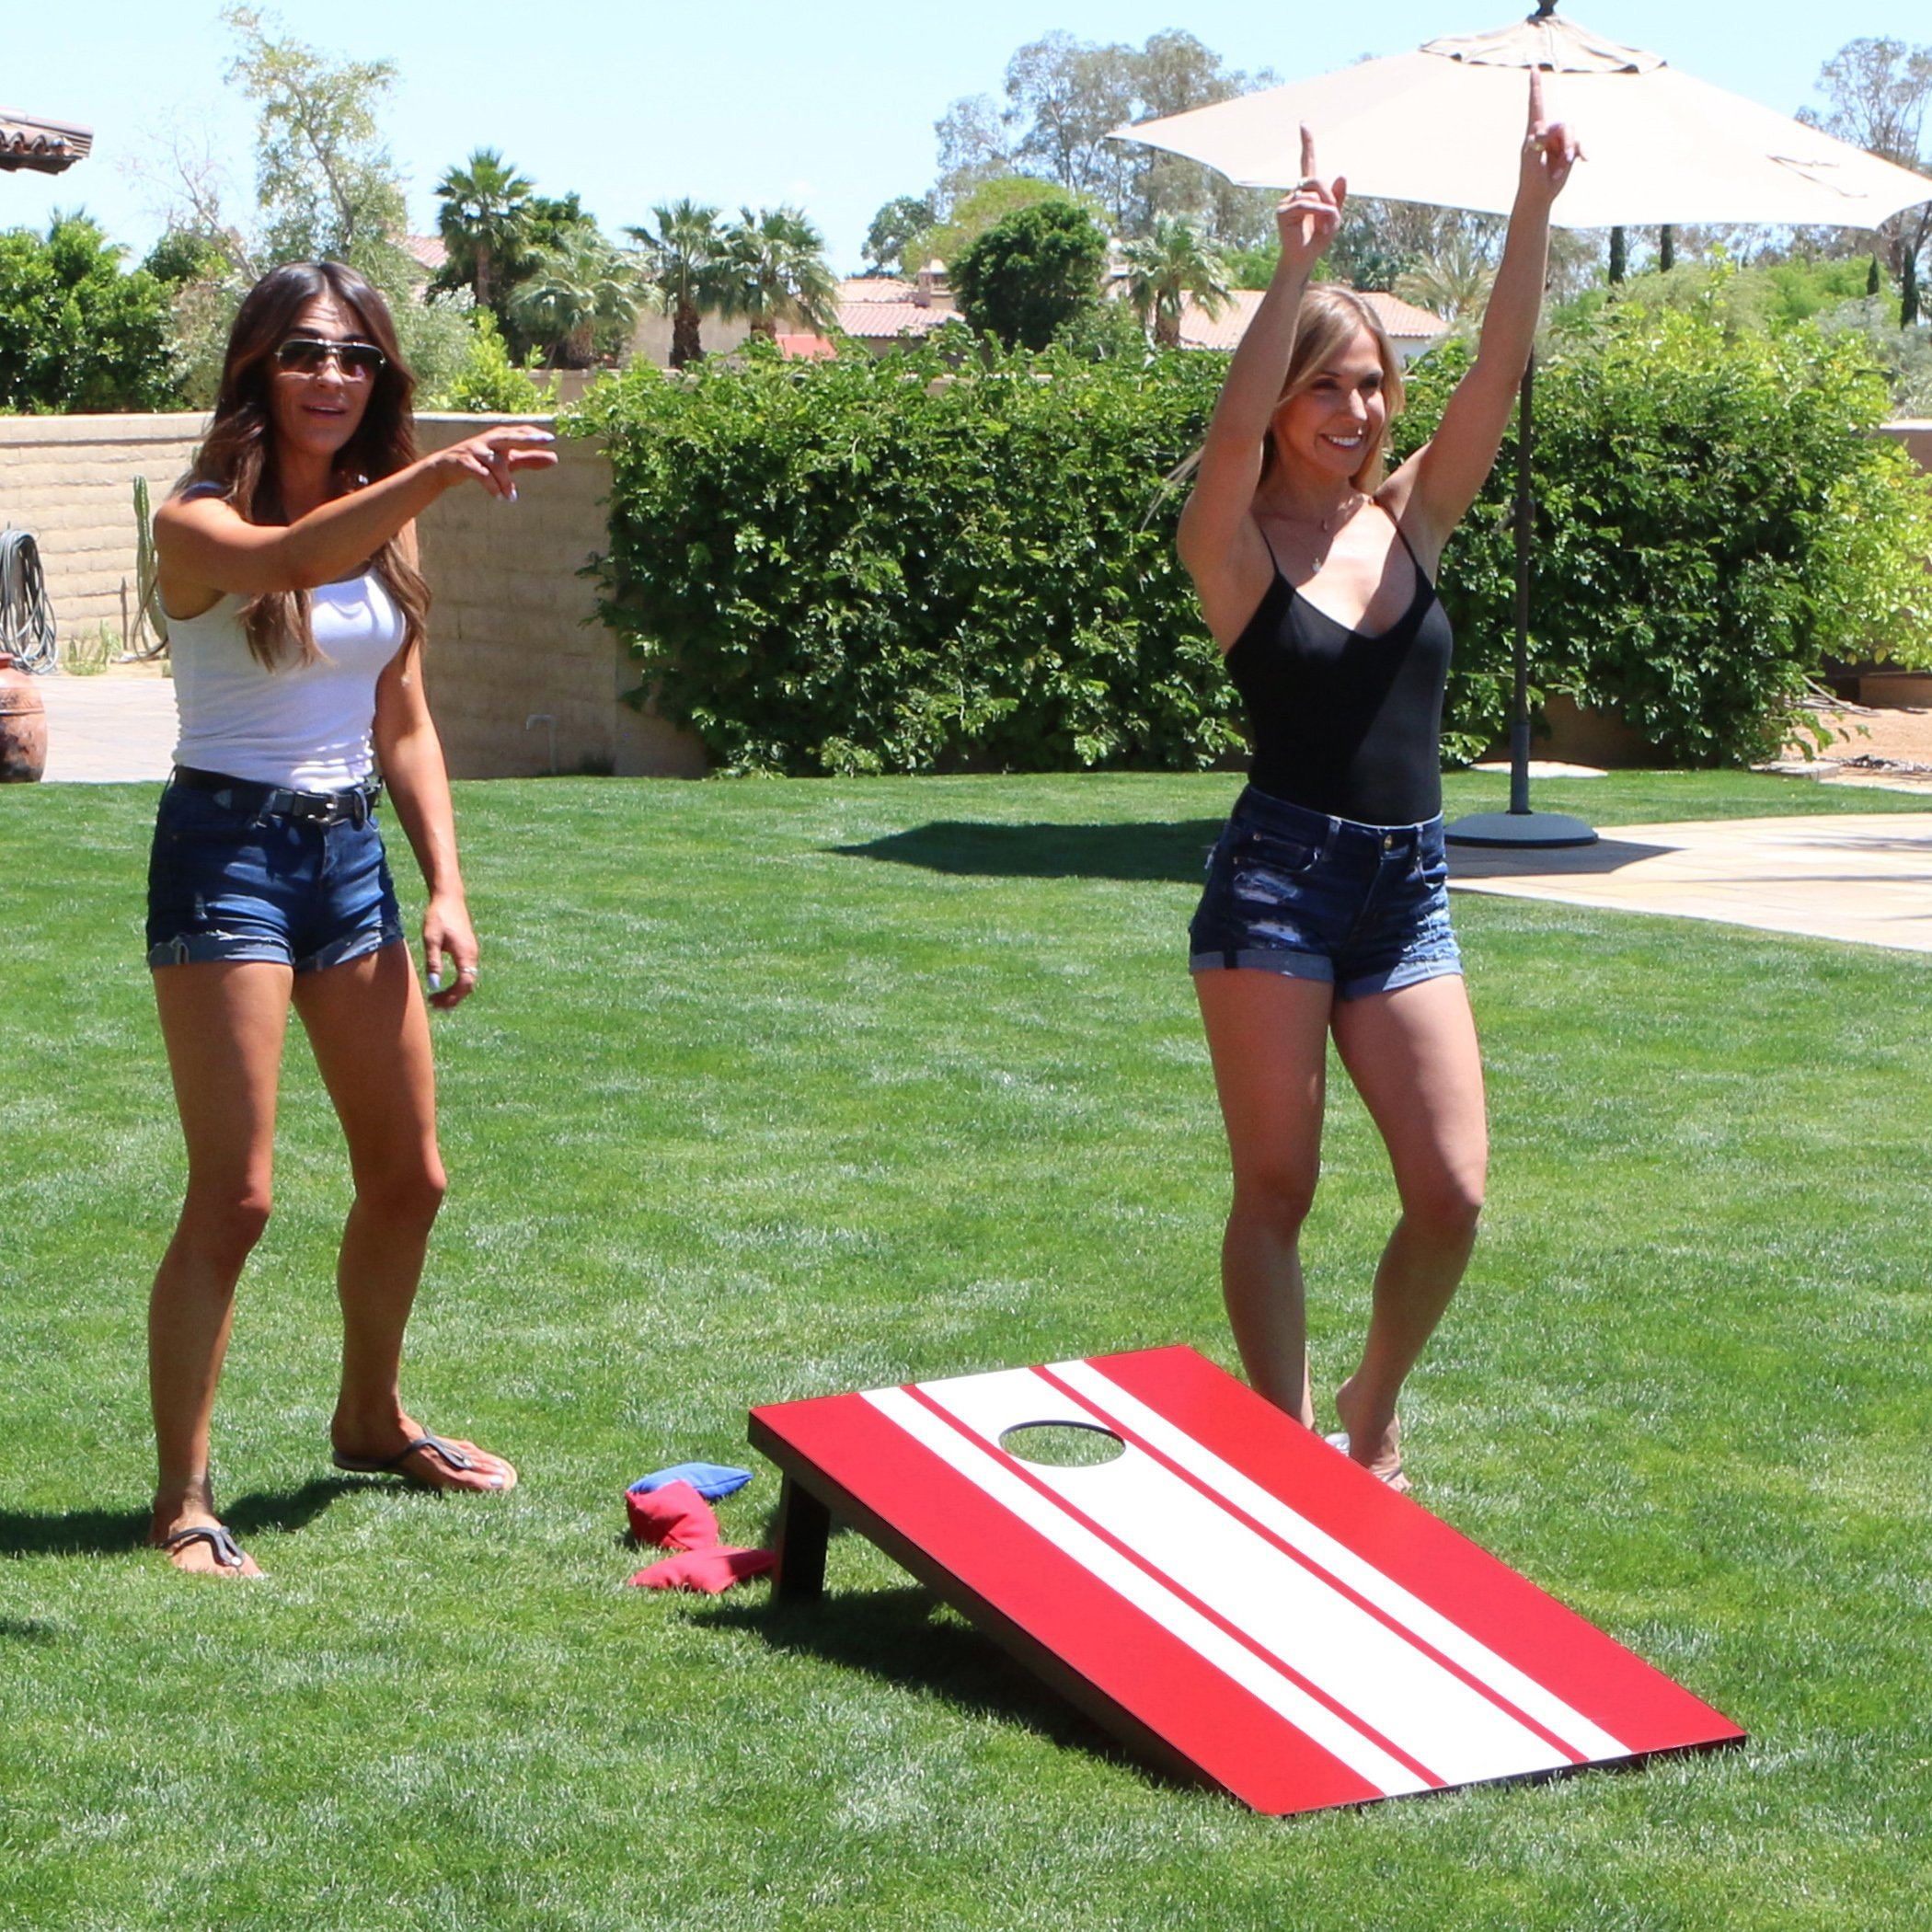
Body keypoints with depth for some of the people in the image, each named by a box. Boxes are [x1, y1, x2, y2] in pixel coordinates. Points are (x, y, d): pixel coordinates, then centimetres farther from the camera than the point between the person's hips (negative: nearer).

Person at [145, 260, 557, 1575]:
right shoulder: (200, 523, -11)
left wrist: (446, 889, 4)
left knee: (408, 1178, 14)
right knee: (234, 1196, -10)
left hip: (352, 852, 7)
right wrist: (437, 472, -50)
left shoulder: (388, 525, 9)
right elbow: (288, 559, -36)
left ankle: (373, 1418, 36)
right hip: (228, 850, -7)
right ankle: (184, 1493, -1)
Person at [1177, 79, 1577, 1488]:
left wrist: (1537, 208, -14)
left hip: (1410, 892, 4)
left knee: (1452, 1191, 0)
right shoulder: (1238, 549, -4)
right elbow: (1233, 431, -24)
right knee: (1277, 1189, 2)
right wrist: (1296, 264, -34)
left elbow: (1498, 378, -2)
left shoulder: (1412, 520, 8)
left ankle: (1372, 1414, 23)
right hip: (1278, 881, -4)